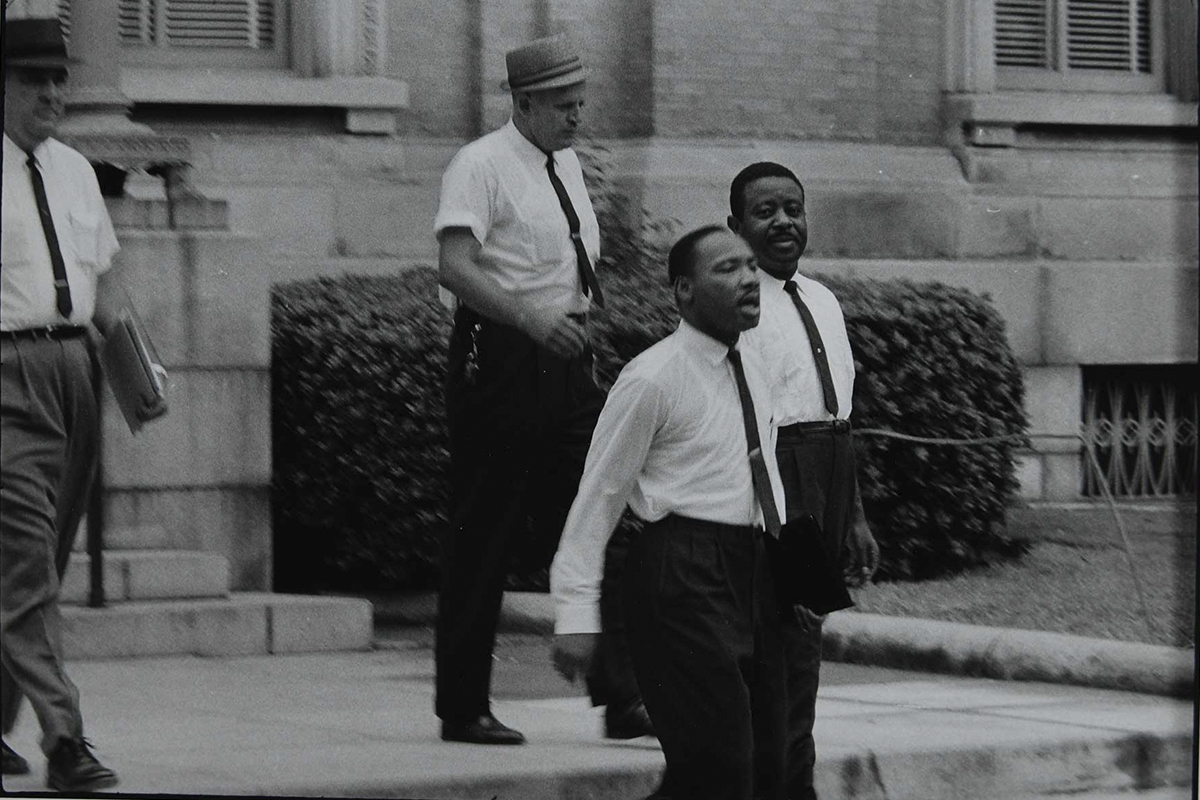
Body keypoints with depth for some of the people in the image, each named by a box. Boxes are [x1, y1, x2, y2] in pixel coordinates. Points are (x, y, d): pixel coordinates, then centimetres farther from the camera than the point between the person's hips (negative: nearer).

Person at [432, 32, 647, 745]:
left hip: (566, 362, 7)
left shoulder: (568, 164, 15)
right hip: (498, 361, -7)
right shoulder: (482, 165, -10)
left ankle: (621, 699, 1)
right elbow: (455, 266, -22)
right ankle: (463, 708, 6)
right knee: (484, 540, -2)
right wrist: (529, 316, -32)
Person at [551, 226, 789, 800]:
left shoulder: (749, 368, 14)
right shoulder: (652, 378, -9)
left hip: (752, 574, 8)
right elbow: (599, 495, -8)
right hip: (683, 576, -8)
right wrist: (576, 615, -12)